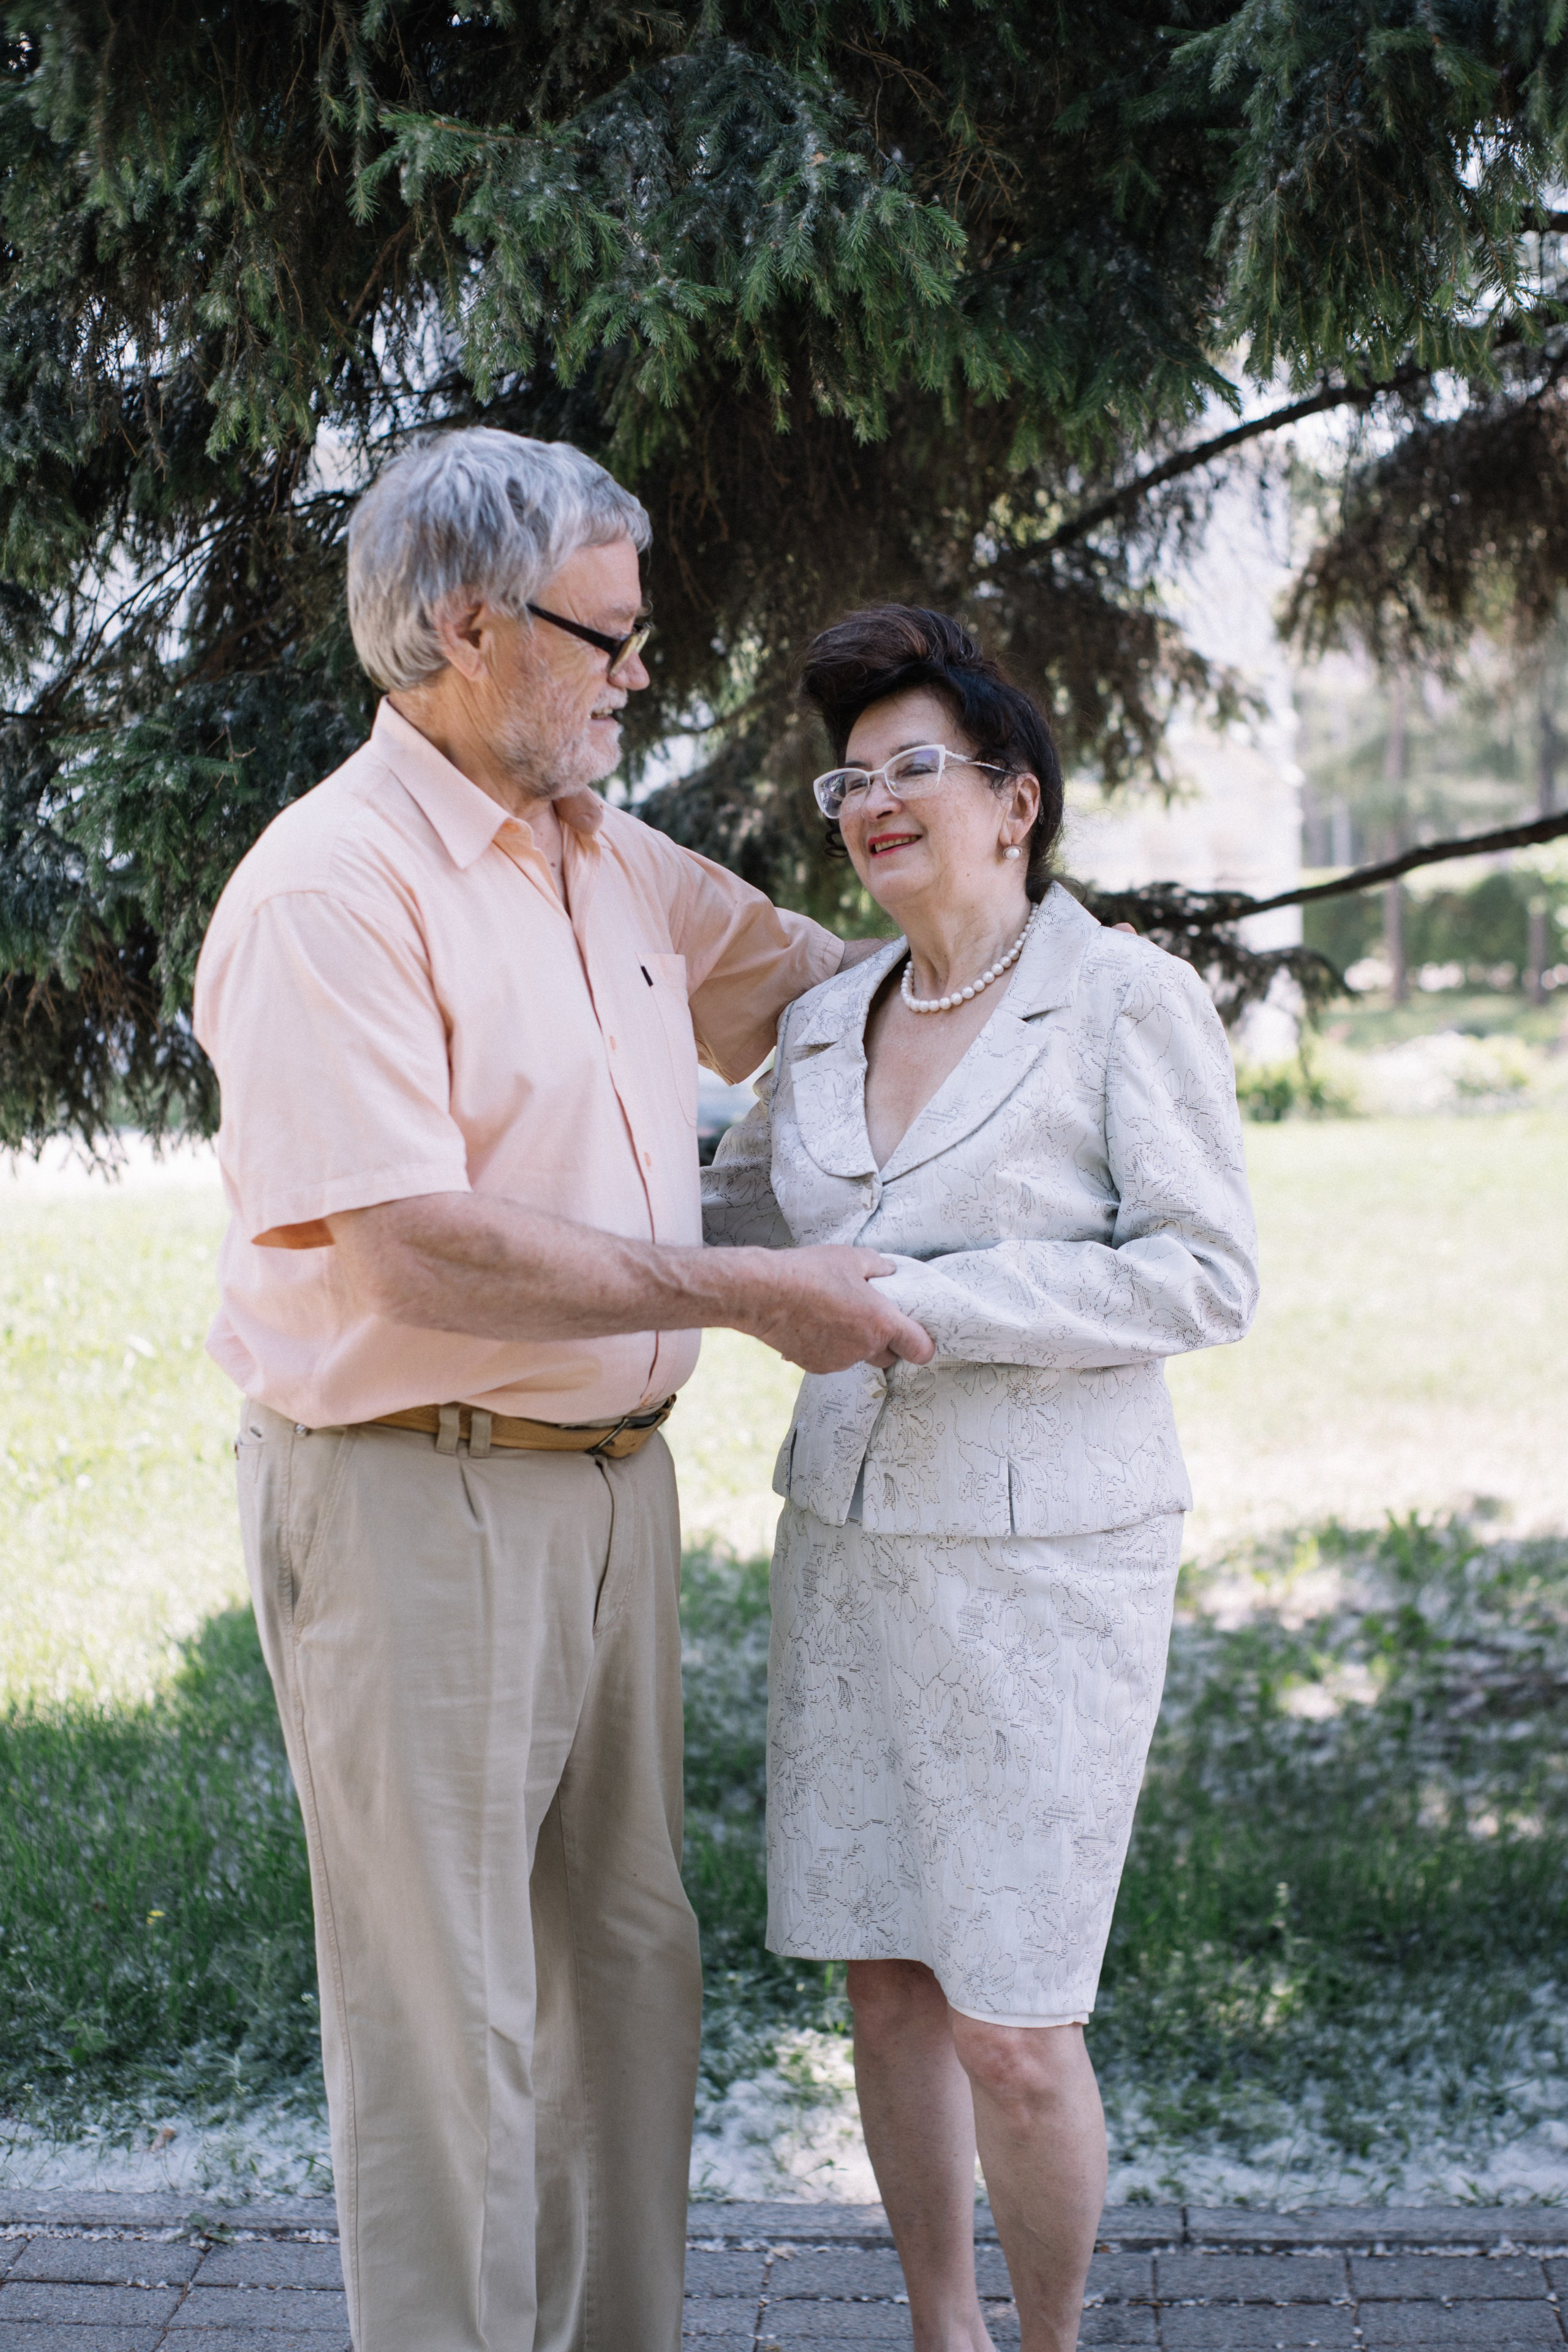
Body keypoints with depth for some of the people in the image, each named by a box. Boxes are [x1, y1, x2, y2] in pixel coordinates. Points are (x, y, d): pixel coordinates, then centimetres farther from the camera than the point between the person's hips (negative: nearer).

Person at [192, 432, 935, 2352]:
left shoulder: (612, 862, 10)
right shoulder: (333, 885, -16)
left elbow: (803, 972, 30)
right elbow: (420, 1255, -24)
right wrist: (748, 1295, -20)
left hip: (610, 1476, 9)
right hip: (410, 1496, -8)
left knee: (627, 1959, 18)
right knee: (448, 2012, 1)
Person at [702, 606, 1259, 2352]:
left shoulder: (1128, 998, -6)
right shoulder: (826, 1023, 10)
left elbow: (1206, 1277, -13)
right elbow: (728, 1225, 25)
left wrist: (926, 1300, -18)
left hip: (1044, 1552, -5)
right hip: (851, 1538, 6)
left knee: (1011, 2027, -3)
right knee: (887, 1986, 11)